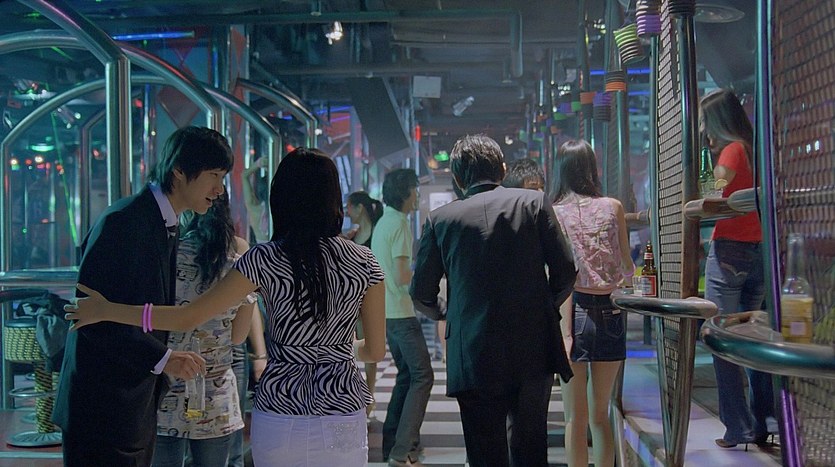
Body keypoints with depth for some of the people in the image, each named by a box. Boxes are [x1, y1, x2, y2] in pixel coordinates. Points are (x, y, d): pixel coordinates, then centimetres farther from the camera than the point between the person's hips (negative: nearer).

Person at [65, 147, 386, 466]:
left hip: (279, 421, 0)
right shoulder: (364, 261, -3)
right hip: (343, 419, 1)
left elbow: (188, 318, -8)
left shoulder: (265, 260, -7)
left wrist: (106, 310, 2)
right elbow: (376, 351, 2)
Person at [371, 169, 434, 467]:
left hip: (386, 312, 10)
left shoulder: (382, 223, 14)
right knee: (422, 376, -6)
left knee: (406, 375, 17)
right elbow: (402, 277, -19)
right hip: (401, 313, -10)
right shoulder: (399, 224, -15)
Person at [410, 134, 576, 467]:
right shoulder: (534, 202, 2)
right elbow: (565, 270, -1)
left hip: (474, 357, -1)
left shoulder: (440, 219, 1)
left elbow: (421, 295, 4)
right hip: (535, 350, 1)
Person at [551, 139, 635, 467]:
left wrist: (566, 330, -13)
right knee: (600, 415, 13)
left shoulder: (555, 213, -3)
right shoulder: (613, 207, 4)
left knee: (576, 418, 4)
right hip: (610, 312, 3)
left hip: (577, 311, -3)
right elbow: (627, 266, 10)